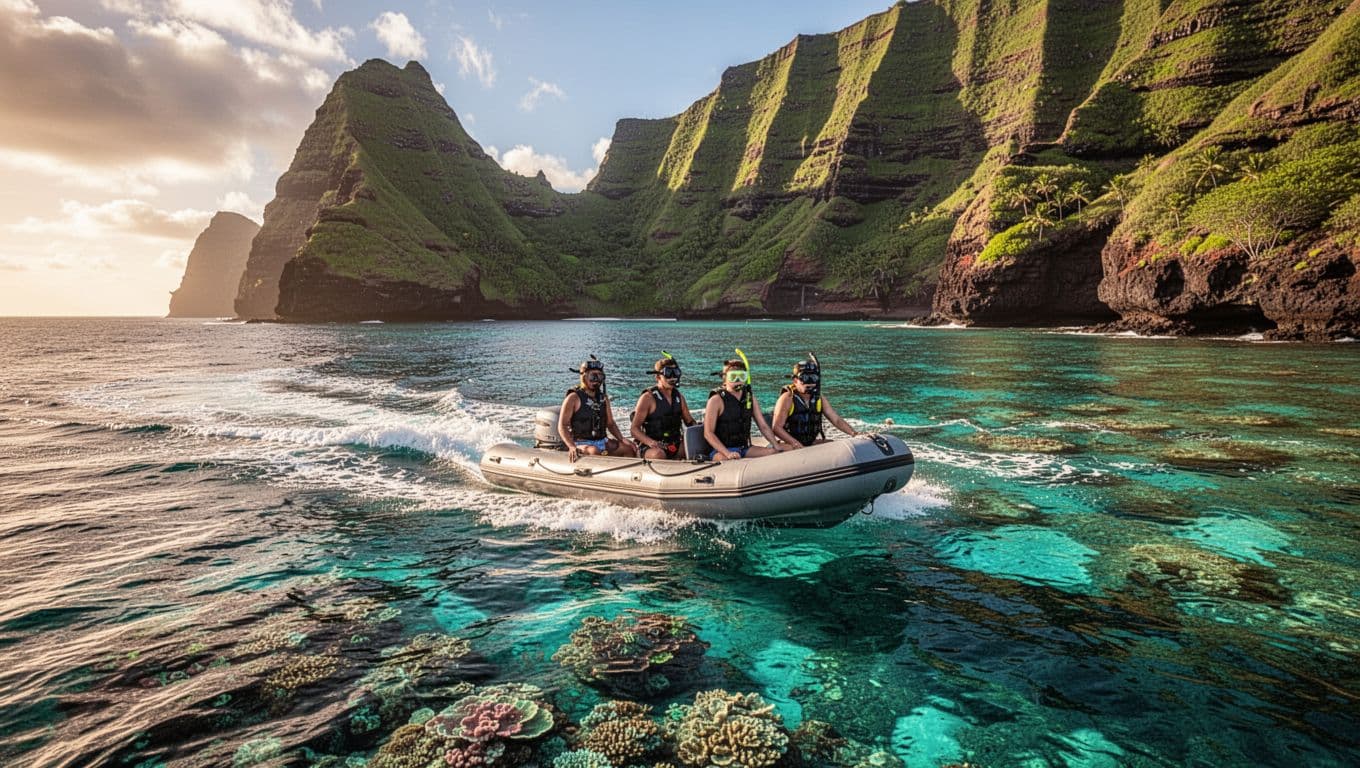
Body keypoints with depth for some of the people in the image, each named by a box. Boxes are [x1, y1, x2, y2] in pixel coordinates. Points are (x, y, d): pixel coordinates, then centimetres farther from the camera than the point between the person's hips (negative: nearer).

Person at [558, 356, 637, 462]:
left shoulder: (603, 398, 12)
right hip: (581, 444, -6)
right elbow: (562, 426, -11)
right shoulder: (574, 398, -7)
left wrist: (622, 440, 1)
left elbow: (610, 423, 17)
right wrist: (571, 447, -26)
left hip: (602, 442, 6)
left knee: (630, 448, -7)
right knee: (594, 451, -36)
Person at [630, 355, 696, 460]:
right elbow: (634, 429, -8)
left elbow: (690, 422, 21)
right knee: (658, 455, -38)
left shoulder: (679, 397, 13)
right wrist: (650, 442, -27)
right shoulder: (648, 398, -5)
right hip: (654, 446, -6)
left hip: (675, 445, 6)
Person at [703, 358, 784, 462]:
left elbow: (763, 426, 12)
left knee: (774, 452, -12)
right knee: (731, 461, -38)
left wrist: (777, 447, -1)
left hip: (743, 448, 6)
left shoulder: (749, 397, 10)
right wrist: (728, 453, -26)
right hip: (720, 450, -6)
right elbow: (708, 433, -14)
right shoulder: (716, 400, -9)